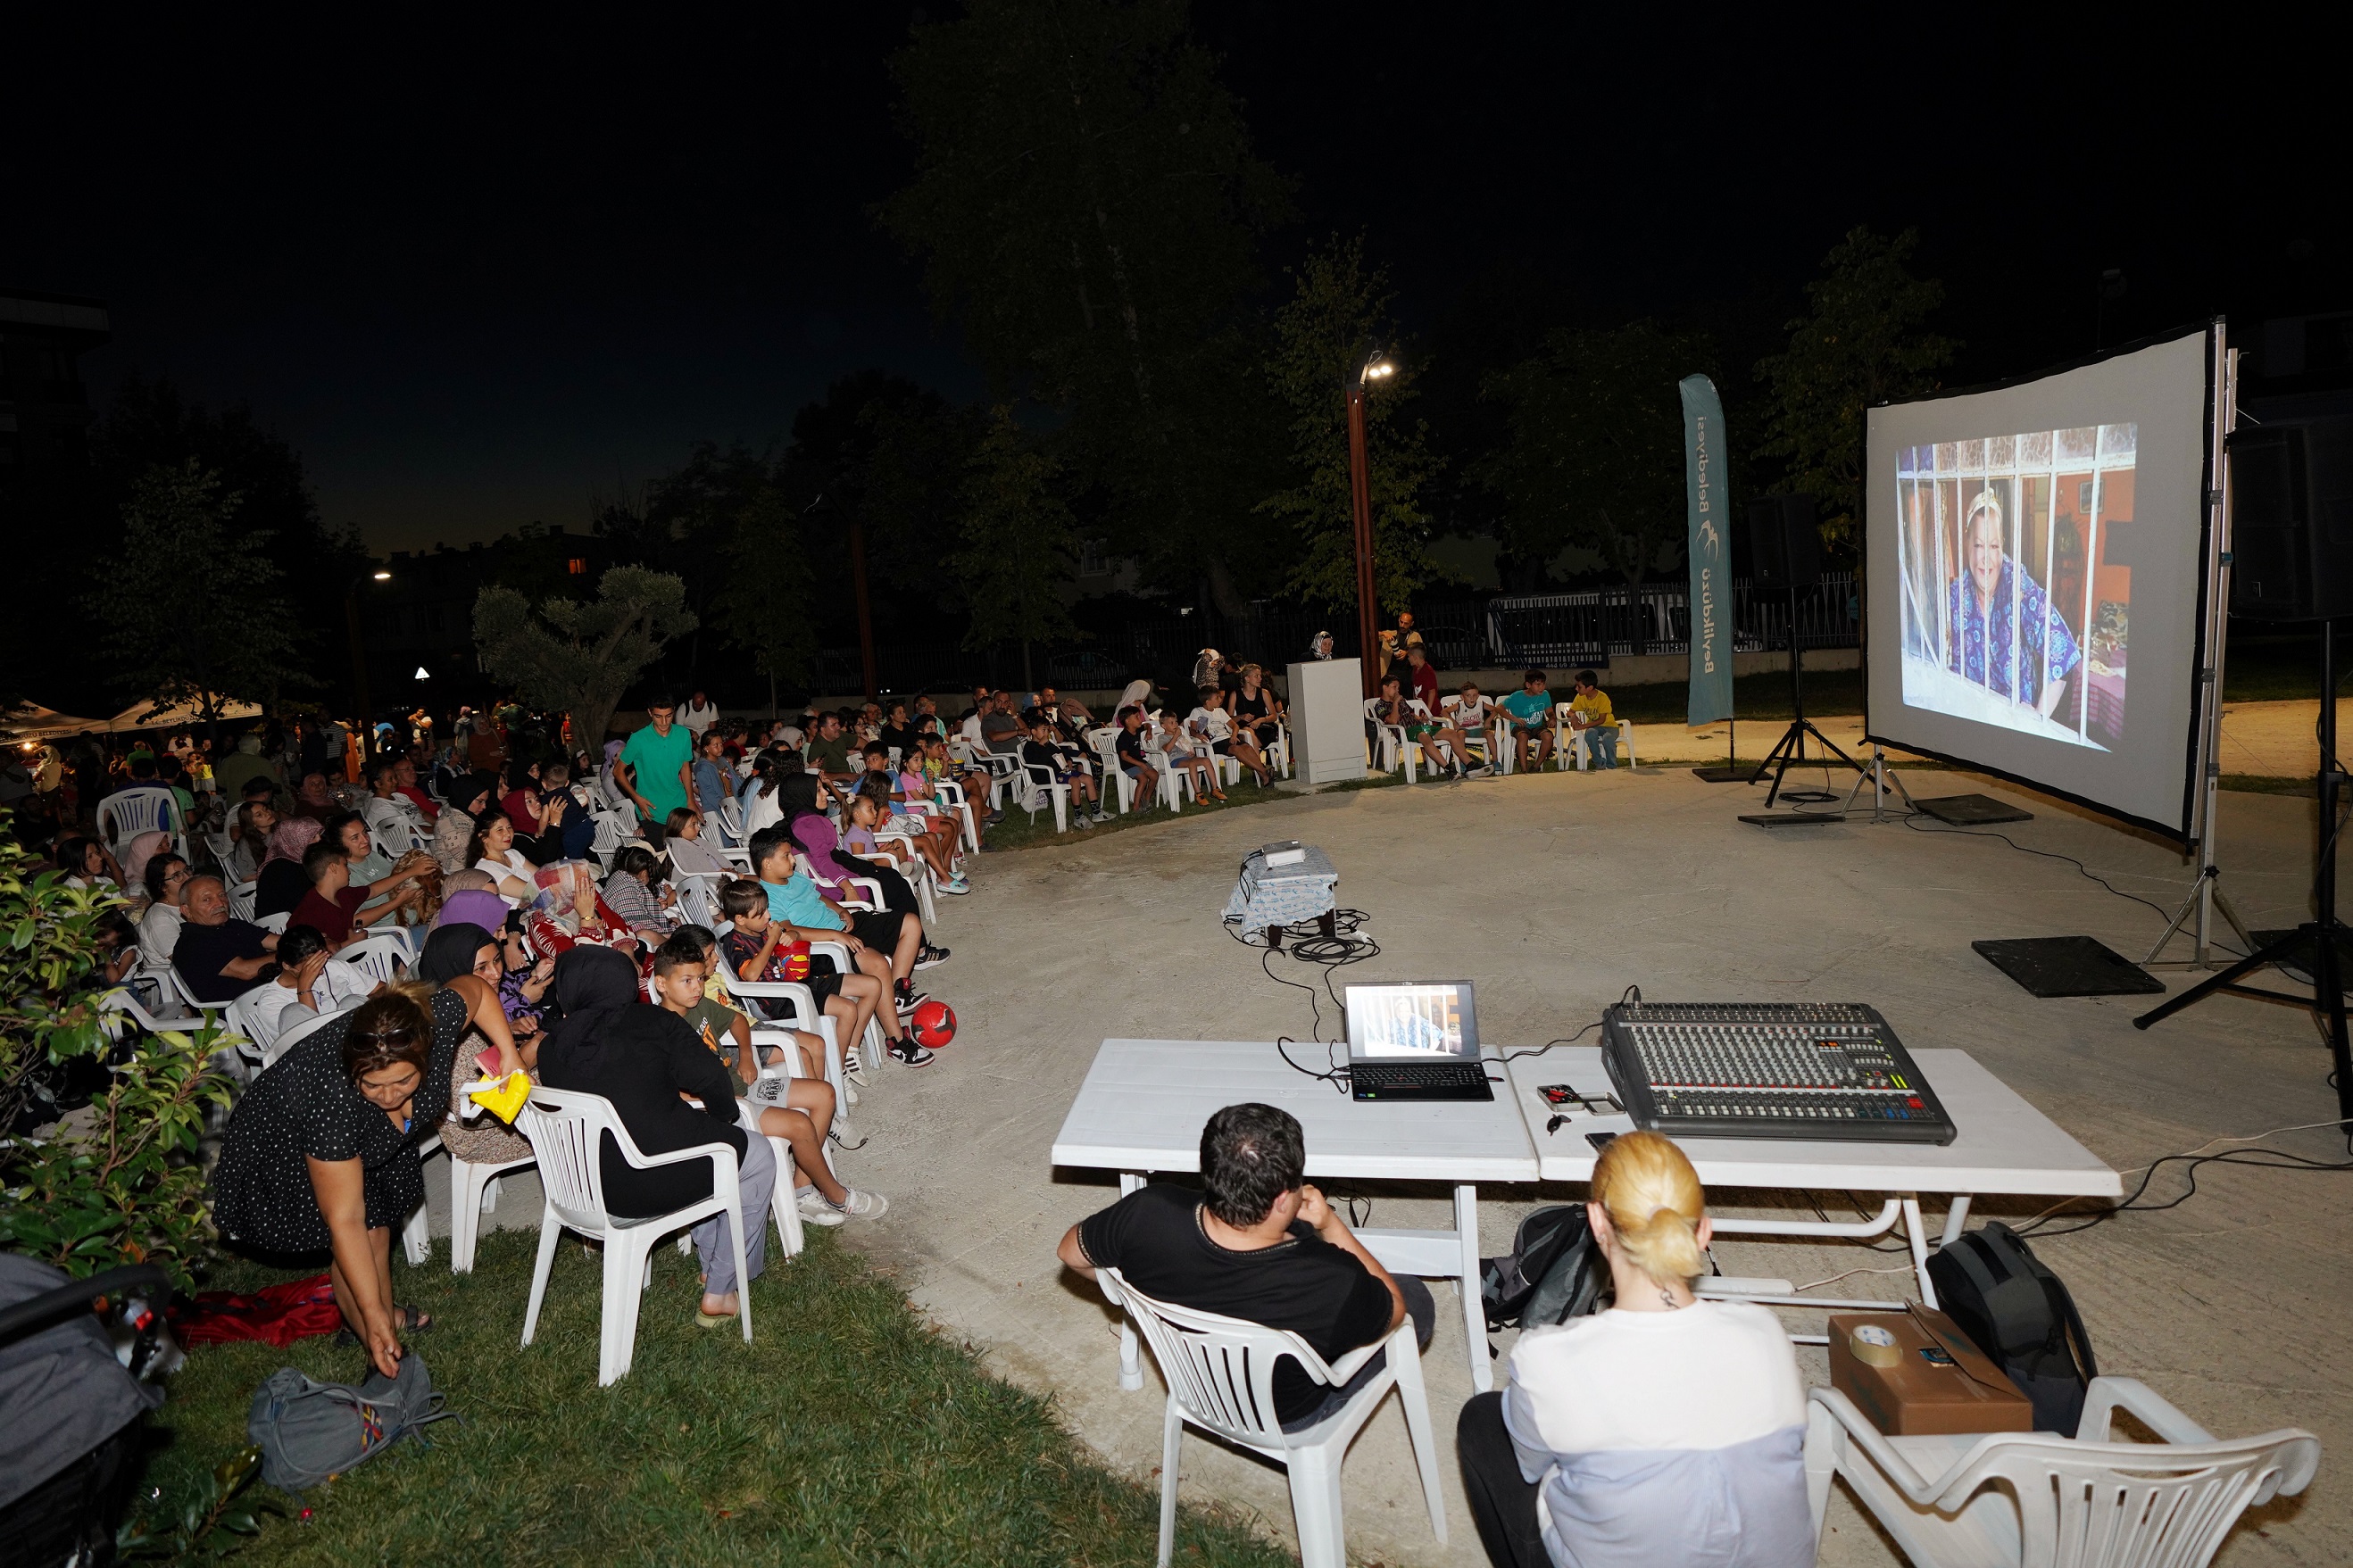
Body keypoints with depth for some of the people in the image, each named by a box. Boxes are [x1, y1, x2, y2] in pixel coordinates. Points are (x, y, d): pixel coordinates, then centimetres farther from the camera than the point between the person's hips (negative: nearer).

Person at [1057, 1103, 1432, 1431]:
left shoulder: (1147, 1212, -35)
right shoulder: (1337, 1286, -43)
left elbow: (1070, 1252, -12)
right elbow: (1395, 1309, -17)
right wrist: (1331, 1224, -17)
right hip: (1285, 1416, -3)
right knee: (1418, 1299, 18)